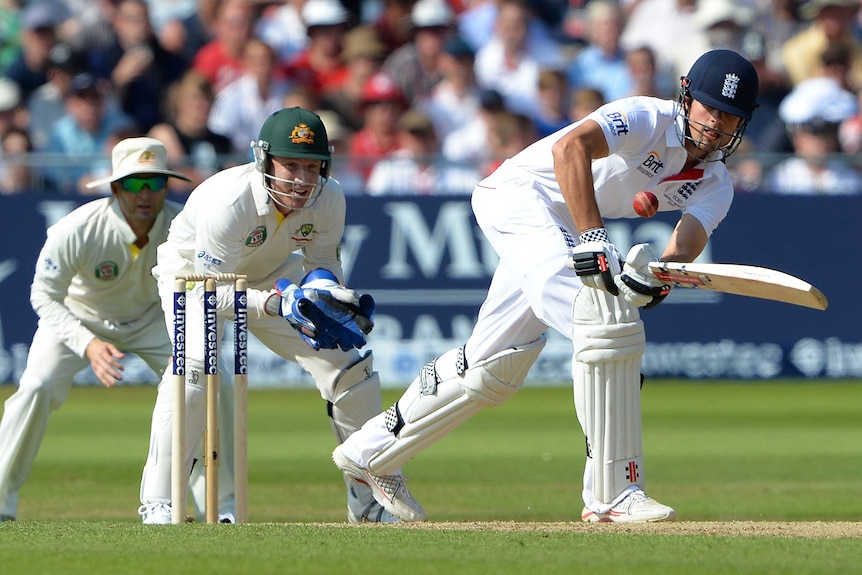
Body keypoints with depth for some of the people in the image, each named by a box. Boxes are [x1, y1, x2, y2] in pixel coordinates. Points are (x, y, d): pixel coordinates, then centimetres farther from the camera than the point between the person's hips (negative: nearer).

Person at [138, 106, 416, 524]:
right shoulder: (228, 200, -38)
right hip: (194, 272, -5)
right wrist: (279, 305, -48)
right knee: (194, 363, -32)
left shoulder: (328, 199, -23)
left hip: (273, 276, 5)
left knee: (348, 364, -2)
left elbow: (324, 265, -8)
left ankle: (370, 498, 15)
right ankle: (158, 502, -24)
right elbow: (214, 292, -34)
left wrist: (325, 288, -32)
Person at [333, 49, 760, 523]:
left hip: (567, 233, 9)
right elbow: (569, 146, -37)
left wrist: (658, 276, -40)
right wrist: (594, 238, -45)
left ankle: (372, 451, 33)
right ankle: (612, 494, -28)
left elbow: (691, 236, -17)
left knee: (495, 364, 13)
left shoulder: (714, 185, 3)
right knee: (609, 318, -27)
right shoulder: (648, 119, -19)